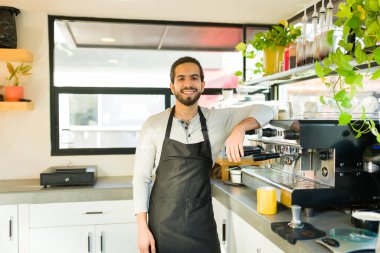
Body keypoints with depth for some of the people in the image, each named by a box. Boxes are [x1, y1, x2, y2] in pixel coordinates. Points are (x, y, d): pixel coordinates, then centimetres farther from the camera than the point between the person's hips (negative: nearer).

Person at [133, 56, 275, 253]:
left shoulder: (218, 119, -2)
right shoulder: (154, 124, -5)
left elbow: (265, 111, -3)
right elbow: (141, 177, -2)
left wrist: (239, 128, -22)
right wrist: (142, 227, -7)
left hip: (202, 223, 1)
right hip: (162, 224, -1)